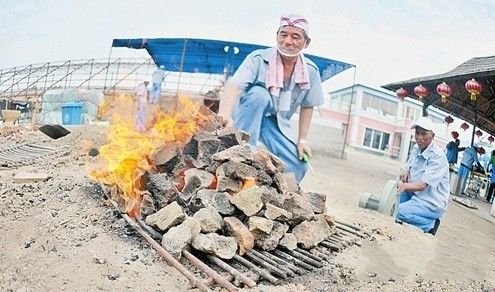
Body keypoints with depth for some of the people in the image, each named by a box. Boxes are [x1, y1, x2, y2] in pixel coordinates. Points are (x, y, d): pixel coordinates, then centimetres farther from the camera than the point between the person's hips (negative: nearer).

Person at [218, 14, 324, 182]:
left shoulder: (311, 71, -7)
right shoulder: (258, 59, -20)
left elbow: (307, 106, 5)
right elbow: (234, 85, -36)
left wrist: (302, 139, -1)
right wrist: (224, 114, -55)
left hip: (278, 125, 4)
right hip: (248, 116, -3)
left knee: (297, 167, -15)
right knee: (258, 93, -35)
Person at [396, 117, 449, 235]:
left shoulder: (438, 156, -20)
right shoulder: (416, 148, 5)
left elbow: (423, 185, -27)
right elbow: (408, 167, 16)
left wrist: (405, 185, -45)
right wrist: (406, 172, -9)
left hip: (433, 203, -9)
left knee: (401, 212, -29)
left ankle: (431, 224, -6)